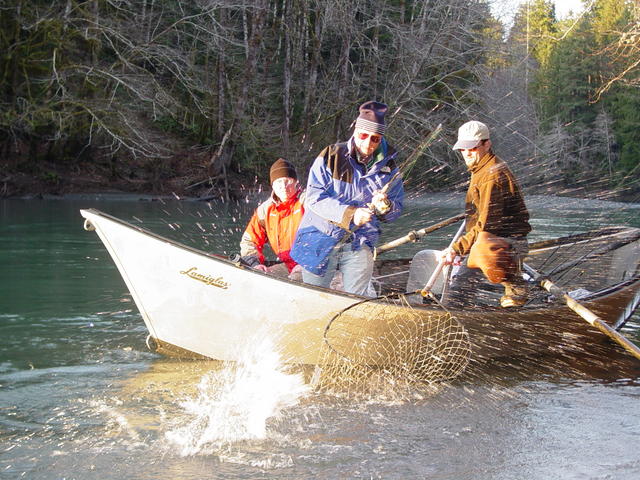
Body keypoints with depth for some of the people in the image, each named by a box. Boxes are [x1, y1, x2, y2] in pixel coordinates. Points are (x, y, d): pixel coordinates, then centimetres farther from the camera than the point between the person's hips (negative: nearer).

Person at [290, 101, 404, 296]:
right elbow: (314, 197, -15)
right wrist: (350, 214, -26)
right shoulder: (331, 156, -7)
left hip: (359, 245, 2)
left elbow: (396, 210, 6)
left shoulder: (388, 168, 3)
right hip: (322, 240, -2)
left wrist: (385, 207, -19)